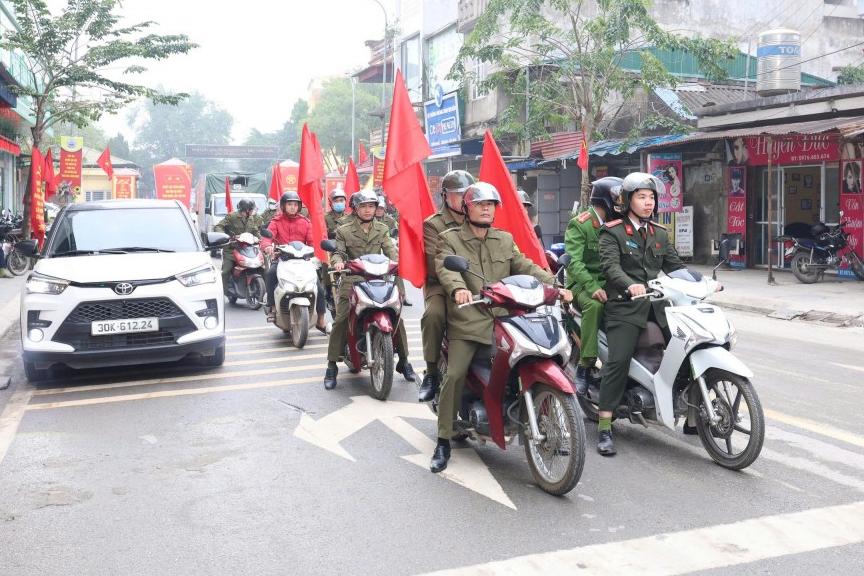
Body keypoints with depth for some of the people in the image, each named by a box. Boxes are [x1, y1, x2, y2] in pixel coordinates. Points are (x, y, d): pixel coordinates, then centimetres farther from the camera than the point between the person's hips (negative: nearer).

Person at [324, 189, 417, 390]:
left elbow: (390, 249, 1)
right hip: (352, 281, -2)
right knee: (340, 321, -14)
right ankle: (332, 366, -4)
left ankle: (404, 361, 11)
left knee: (396, 317, -5)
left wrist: (396, 261, -21)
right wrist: (337, 261, -27)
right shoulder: (343, 231, 7)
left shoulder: (382, 229, 14)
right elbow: (337, 251, -3)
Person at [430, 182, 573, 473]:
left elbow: (525, 266, 10)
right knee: (454, 376, -16)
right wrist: (458, 288, -35)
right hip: (467, 319, -4)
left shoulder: (505, 239, 20)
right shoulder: (450, 239, 6)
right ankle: (443, 442, -5)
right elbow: (445, 268, -12)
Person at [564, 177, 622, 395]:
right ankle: (584, 367, -30)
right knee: (595, 306, -35)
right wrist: (593, 288, -30)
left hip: (611, 281, 5)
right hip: (584, 283, -5)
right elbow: (574, 262, -16)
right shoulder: (579, 224, -4)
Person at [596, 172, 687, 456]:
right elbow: (610, 265, -15)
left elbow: (675, 266, 16)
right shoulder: (612, 231, 1)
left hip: (656, 305, 6)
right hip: (624, 306, -6)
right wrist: (630, 285, -34)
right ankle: (604, 428, -12)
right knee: (618, 361, -16)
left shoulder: (660, 233, 20)